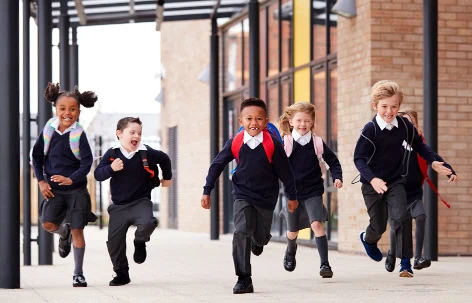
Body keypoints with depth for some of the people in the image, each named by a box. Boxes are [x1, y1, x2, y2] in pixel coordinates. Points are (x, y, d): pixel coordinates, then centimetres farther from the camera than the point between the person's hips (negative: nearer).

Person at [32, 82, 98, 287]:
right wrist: (41, 181, -1)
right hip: (54, 189, 3)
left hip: (76, 190, -3)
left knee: (77, 230, 0)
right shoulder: (49, 130, -2)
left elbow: (87, 162, -17)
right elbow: (37, 155, 8)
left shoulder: (79, 134, -11)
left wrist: (72, 179, -31)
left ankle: (78, 274, 11)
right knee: (47, 224, -12)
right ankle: (64, 233, 25)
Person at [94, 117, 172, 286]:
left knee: (147, 223, -31)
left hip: (141, 202, -1)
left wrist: (167, 178, 24)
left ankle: (140, 242, 5)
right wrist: (111, 169, -26)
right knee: (114, 242, 0)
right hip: (118, 206, 1)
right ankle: (121, 273, 19)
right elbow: (98, 174, -8)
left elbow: (164, 159, 14)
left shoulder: (147, 153, -6)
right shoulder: (112, 154, -5)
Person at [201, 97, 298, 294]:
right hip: (242, 195, 0)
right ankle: (244, 279, -13)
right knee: (241, 232, -18)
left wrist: (292, 196, 4)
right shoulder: (235, 143, -10)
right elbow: (217, 165, 1)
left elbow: (285, 171, -4)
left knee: (261, 236, 11)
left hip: (266, 197, 0)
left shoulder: (272, 144, -14)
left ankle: (258, 240, 53)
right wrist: (206, 192, 1)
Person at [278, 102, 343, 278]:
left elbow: (333, 161, 8)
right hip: (292, 192, 1)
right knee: (293, 231, 13)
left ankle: (325, 263, -17)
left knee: (317, 224, -19)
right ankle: (291, 252, 48)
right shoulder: (285, 143, -5)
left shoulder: (317, 143, -2)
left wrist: (337, 177, -7)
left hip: (313, 192, -1)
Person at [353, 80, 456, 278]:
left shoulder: (405, 126, -6)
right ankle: (368, 239, 48)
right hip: (373, 185, -2)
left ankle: (405, 263, -10)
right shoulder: (370, 130, -18)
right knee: (379, 225, 9)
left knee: (401, 217, -19)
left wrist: (433, 162, 4)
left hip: (396, 182, 2)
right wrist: (372, 179, -32)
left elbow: (419, 145, 13)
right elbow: (359, 158, -19)